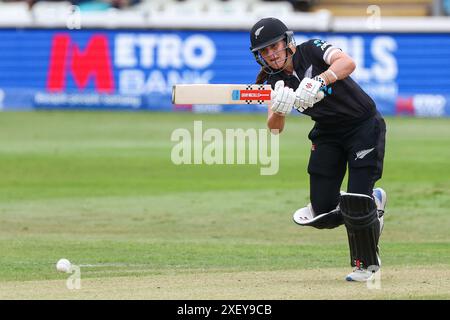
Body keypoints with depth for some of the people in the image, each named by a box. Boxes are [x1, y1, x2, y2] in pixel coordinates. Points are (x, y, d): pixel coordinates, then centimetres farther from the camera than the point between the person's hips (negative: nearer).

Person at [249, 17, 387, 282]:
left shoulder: (311, 51, -17)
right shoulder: (276, 81, -3)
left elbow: (348, 63, -36)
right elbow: (275, 128, -13)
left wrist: (317, 82, -50)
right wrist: (279, 110, -34)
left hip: (364, 127, -6)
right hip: (328, 135, 6)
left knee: (356, 200, -15)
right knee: (322, 213, -2)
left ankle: (367, 263, 10)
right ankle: (372, 200, 27)